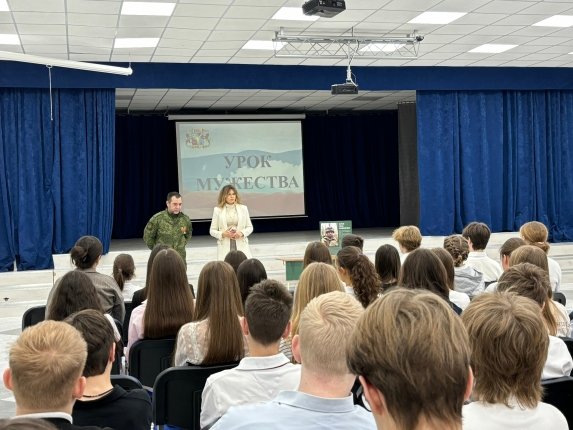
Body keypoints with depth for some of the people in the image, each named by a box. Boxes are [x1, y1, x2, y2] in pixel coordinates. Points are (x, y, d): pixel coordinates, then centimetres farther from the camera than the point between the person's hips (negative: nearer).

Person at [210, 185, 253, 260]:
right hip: (225, 247, -1)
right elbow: (212, 230, 8)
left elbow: (250, 227, 13)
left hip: (241, 246, 1)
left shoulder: (243, 208, 10)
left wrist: (242, 233, -7)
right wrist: (223, 234, -11)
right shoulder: (217, 210, 6)